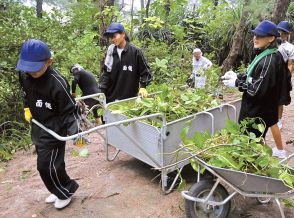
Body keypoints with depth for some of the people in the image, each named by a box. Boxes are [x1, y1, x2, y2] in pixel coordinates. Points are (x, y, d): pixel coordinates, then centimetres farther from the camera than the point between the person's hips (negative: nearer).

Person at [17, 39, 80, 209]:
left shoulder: (57, 83, -27)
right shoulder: (24, 75, -5)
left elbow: (69, 110, -21)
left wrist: (75, 132, -24)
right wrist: (27, 108, 10)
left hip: (54, 129, -7)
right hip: (38, 126, 8)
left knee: (47, 165, -3)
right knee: (47, 163, 16)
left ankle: (66, 192, 21)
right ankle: (60, 190, 36)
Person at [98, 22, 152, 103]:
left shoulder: (135, 51, -7)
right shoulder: (111, 51, 3)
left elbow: (145, 72, 0)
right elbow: (106, 73, 5)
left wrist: (142, 87, -12)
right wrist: (102, 91, -3)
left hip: (129, 97, -3)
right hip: (111, 97, 4)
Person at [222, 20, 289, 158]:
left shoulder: (269, 61, -26)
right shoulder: (264, 55, 5)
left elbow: (257, 89, -26)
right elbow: (255, 77, 14)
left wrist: (237, 83, -15)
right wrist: (237, 76, 0)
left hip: (258, 110, -10)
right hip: (261, 107, 10)